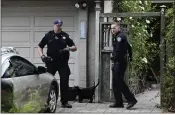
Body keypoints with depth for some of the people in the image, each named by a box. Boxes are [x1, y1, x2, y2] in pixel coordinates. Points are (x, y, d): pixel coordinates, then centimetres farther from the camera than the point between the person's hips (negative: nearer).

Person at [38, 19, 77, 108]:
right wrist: (42, 56, -5)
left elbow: (74, 47, 10)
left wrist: (68, 48, -11)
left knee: (64, 82, -3)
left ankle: (64, 102, 3)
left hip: (63, 62, 1)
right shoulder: (48, 36, 5)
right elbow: (40, 46, 11)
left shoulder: (65, 36, 8)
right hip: (51, 62, -1)